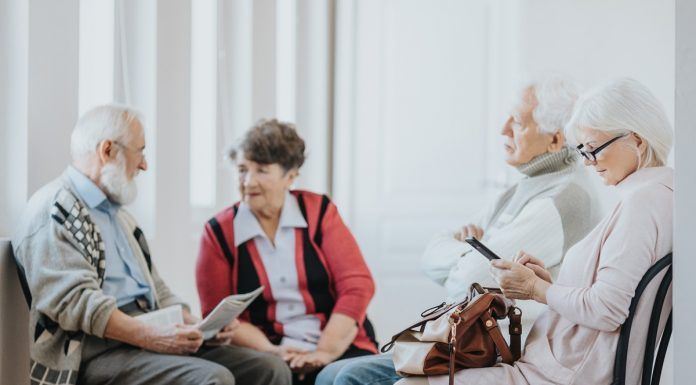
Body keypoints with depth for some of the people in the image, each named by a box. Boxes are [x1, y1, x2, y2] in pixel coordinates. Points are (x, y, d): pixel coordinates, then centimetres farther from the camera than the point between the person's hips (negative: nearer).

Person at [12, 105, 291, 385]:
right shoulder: (53, 211, -4)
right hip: (97, 350, -9)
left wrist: (197, 326, 5)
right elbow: (74, 300, -17)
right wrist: (150, 337, -25)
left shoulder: (118, 213, 26)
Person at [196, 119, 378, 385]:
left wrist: (325, 352, -13)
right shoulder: (219, 232, 5)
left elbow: (357, 285, -1)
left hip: (339, 347, 1)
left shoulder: (318, 211, 6)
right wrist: (271, 352, -13)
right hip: (269, 356, -1)